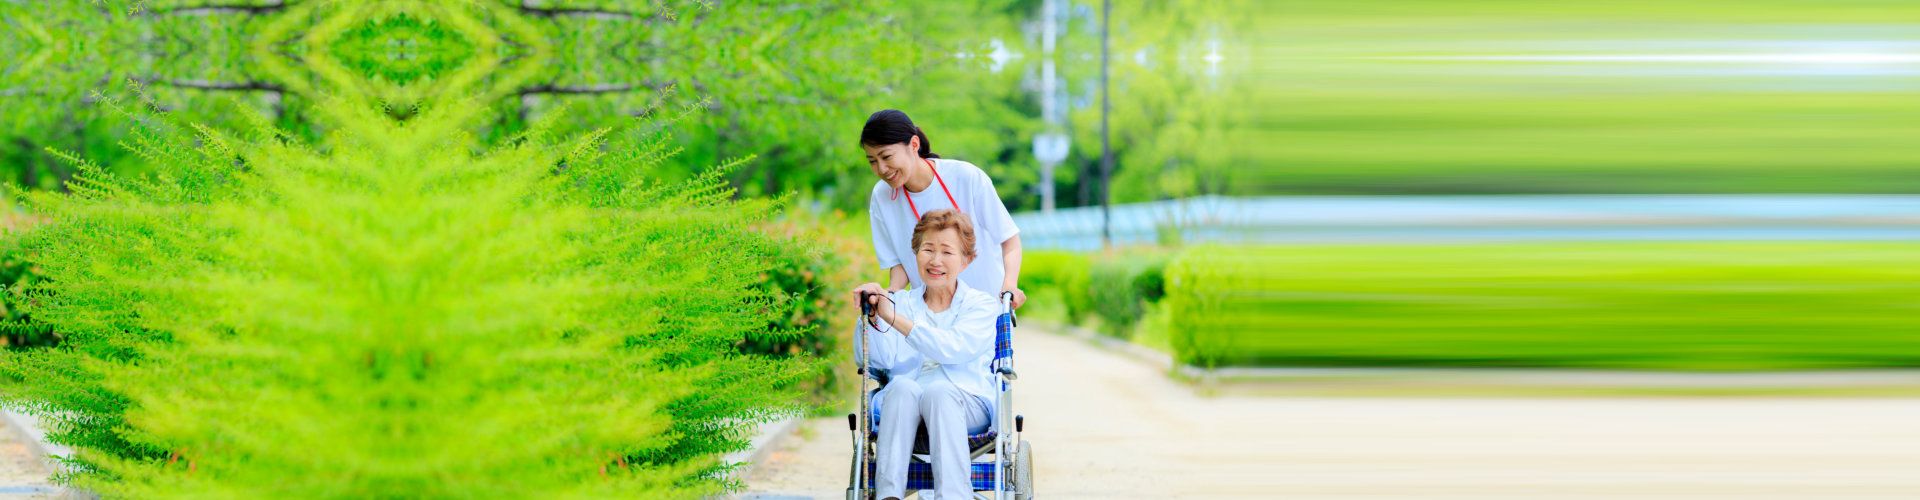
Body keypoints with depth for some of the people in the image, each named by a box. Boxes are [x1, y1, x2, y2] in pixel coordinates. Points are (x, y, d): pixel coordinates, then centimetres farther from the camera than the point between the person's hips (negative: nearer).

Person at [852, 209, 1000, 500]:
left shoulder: (982, 305, 13)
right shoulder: (900, 302, 21)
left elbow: (954, 349, -8)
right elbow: (881, 360, 6)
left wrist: (895, 318, -15)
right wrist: (872, 317, -12)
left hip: (966, 403, -2)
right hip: (904, 404, 2)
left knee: (939, 391, -35)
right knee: (902, 386, -33)